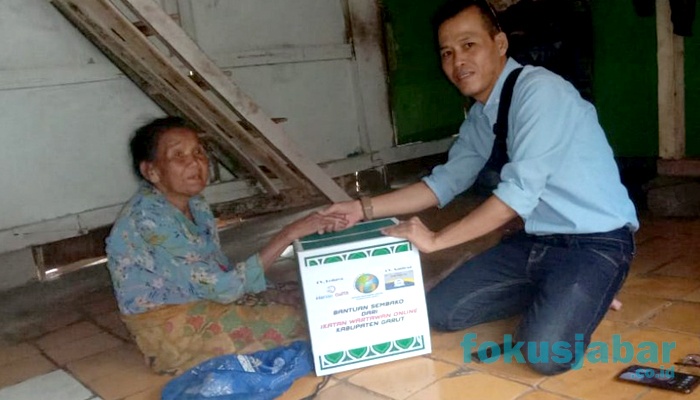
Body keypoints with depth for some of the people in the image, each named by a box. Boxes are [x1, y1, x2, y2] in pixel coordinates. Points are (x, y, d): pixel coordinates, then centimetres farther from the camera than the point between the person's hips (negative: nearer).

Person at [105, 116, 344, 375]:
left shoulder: (196, 206, 3)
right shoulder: (148, 217, -24)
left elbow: (219, 273, 3)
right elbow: (221, 287, -28)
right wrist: (289, 234, -28)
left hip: (205, 304, 8)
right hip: (168, 331, -8)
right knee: (289, 322, -18)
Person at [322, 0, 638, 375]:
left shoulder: (539, 90, -21)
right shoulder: (479, 116, 6)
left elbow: (519, 192, -27)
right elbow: (445, 182, 10)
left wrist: (435, 240, -22)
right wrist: (364, 208, 1)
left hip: (595, 241, -7)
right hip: (537, 239, 8)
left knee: (544, 352, -29)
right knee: (440, 311, 4)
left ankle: (581, 301, 4)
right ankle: (549, 296, 16)